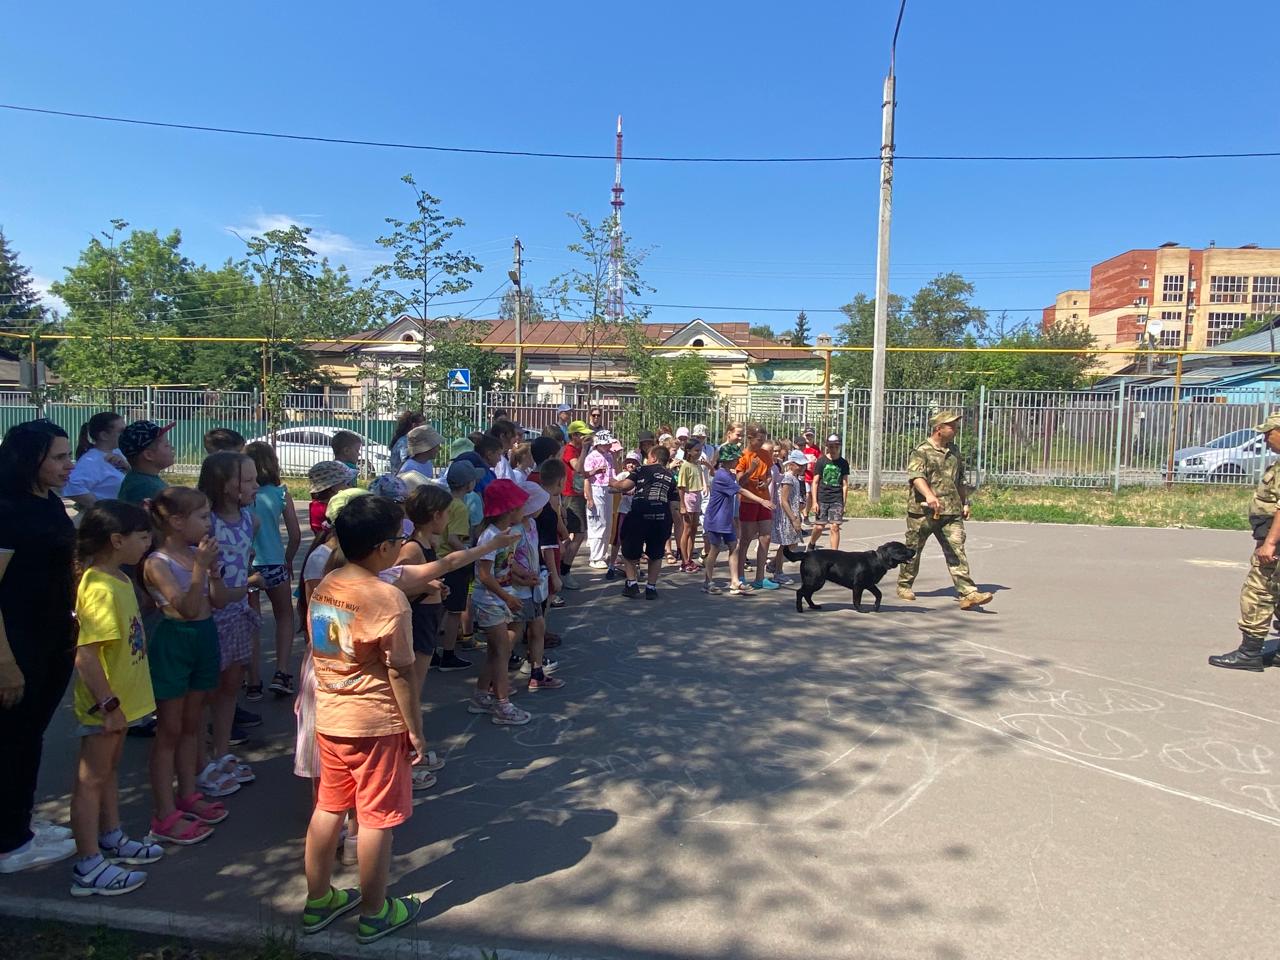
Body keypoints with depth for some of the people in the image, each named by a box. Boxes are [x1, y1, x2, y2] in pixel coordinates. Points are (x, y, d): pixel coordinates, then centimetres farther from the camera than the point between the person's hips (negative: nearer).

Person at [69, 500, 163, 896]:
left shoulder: (119, 580, 5)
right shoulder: (101, 589, -26)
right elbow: (85, 656, -29)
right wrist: (109, 704, -24)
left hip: (121, 698, 10)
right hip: (104, 704, -10)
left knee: (110, 770, 22)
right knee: (91, 779, 3)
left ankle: (111, 839, 38)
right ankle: (88, 868, 15)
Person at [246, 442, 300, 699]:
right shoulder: (280, 493, -5)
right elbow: (295, 535, -4)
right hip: (274, 565, 0)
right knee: (284, 616, 20)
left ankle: (254, 682, 17)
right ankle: (282, 673, 9)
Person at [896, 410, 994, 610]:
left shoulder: (954, 451, 16)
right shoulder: (921, 452, -7)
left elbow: (960, 480, 27)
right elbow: (916, 476, -24)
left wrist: (965, 502, 22)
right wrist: (929, 495, -39)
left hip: (951, 512, 5)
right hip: (923, 511, -5)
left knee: (956, 551, -6)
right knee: (913, 550, 9)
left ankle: (968, 593, -12)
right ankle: (904, 586, 26)